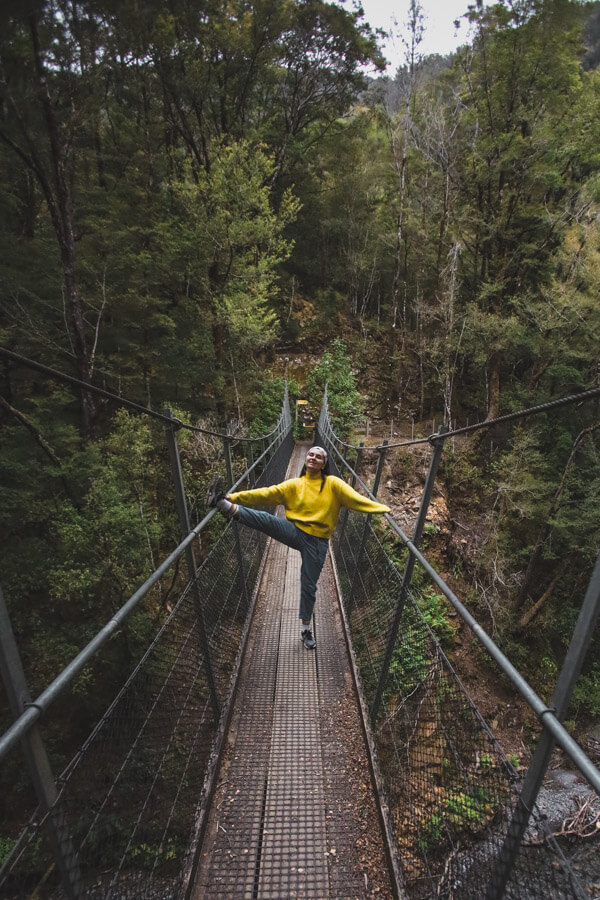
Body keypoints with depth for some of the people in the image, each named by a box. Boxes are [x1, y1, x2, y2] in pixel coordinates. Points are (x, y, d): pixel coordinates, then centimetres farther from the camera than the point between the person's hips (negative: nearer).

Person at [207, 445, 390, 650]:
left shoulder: (333, 484, -1)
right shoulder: (294, 485, 5)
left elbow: (354, 498, -12)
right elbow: (266, 494, 0)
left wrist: (380, 507, -25)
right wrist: (235, 497, -7)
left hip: (317, 542, -1)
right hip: (295, 532, 1)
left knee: (309, 587, 7)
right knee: (266, 519, -26)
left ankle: (306, 628, 28)